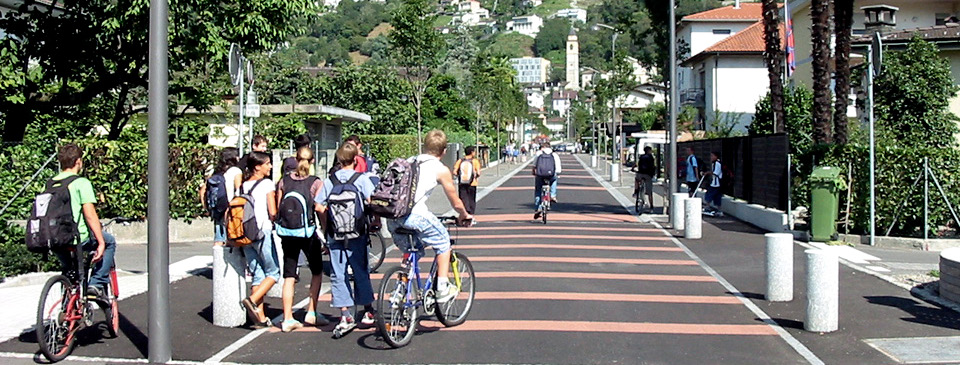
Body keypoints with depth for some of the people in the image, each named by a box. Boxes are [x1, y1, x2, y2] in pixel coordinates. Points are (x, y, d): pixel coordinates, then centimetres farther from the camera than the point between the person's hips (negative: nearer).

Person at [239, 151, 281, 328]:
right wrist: (273, 222, 9)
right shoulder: (267, 184, -6)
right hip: (263, 232, -6)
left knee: (258, 274, 10)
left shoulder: (243, 186, 11)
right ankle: (252, 300, -16)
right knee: (273, 272, 4)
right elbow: (273, 212, -11)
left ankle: (260, 317, 7)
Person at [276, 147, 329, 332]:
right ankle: (311, 313, 13)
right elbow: (320, 210, -12)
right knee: (317, 271, 16)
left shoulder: (284, 181, 4)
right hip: (308, 233, -3)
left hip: (288, 233, 3)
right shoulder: (316, 183, -7)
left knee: (289, 276, 6)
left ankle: (287, 319, 3)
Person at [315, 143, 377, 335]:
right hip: (357, 233, -1)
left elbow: (320, 207, 0)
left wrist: (325, 229, 11)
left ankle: (345, 315, -1)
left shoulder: (329, 181, 3)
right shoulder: (362, 179, -4)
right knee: (361, 271, 10)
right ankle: (368, 312, 18)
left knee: (338, 274, 4)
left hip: (335, 235, 1)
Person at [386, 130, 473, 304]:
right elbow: (456, 203, 15)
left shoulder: (410, 162, 23)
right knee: (443, 241, 18)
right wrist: (464, 216, 35)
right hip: (415, 214, -5)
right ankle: (442, 288, 15)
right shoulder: (442, 170, 8)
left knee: (408, 253, 26)